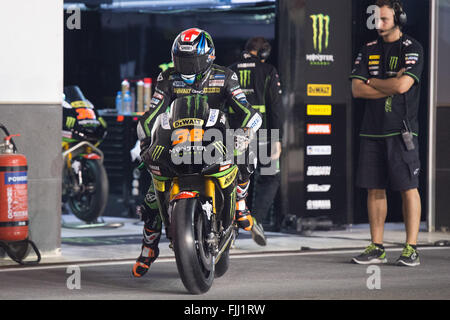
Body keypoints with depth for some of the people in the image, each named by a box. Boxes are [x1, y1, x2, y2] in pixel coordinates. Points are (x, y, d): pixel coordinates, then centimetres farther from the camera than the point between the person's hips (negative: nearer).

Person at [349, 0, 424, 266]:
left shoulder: (412, 49, -3)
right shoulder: (369, 50, 14)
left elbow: (403, 85, -17)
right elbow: (357, 89, 4)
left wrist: (372, 82, -2)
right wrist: (390, 85, -7)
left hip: (401, 130, -5)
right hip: (372, 129, 5)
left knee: (409, 188, -6)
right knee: (375, 189, 6)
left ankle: (411, 249, -5)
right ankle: (377, 249, 11)